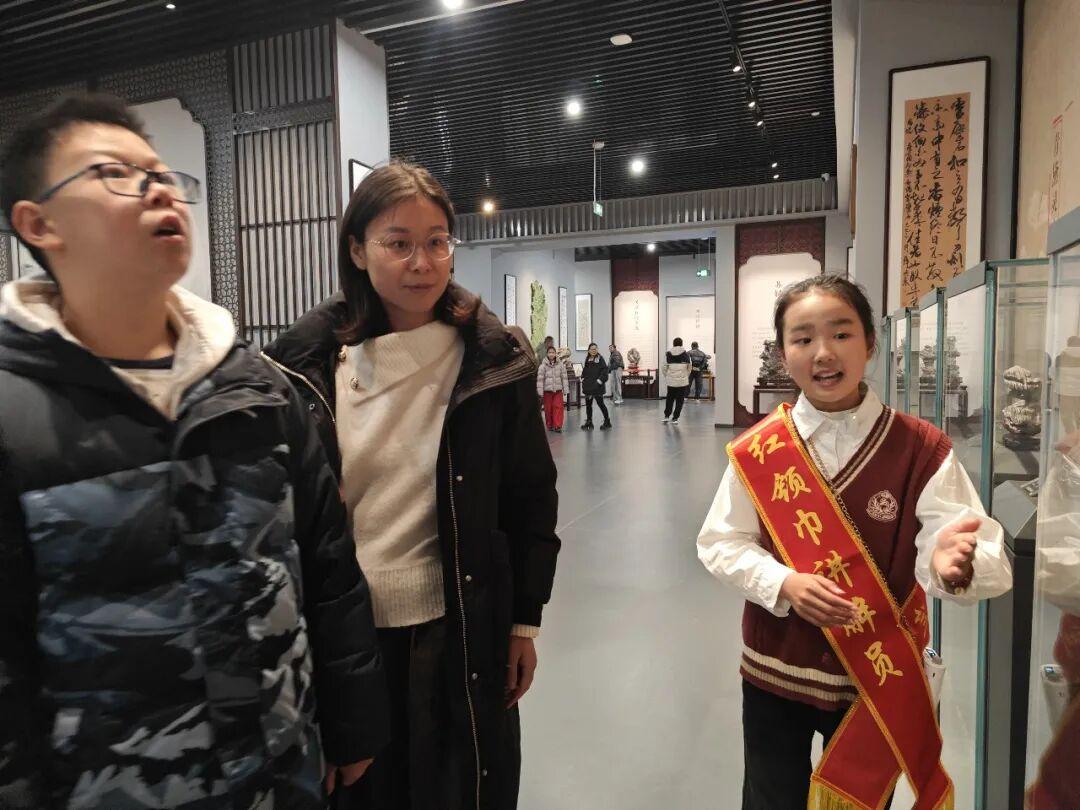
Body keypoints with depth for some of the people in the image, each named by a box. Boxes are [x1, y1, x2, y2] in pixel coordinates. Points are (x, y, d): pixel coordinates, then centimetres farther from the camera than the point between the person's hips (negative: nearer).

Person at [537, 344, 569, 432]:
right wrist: (540, 393, -9)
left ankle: (558, 426, -4)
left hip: (558, 390, 1)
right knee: (548, 409, 5)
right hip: (547, 390, -1)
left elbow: (564, 378, 4)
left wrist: (565, 391, 2)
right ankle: (550, 425, 19)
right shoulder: (543, 366, -5)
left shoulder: (560, 365, 1)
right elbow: (540, 379, -6)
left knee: (558, 407, -7)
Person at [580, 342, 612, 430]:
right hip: (588, 386, 6)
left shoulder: (600, 359, -5)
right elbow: (584, 371, 22)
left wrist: (599, 380, -16)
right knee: (588, 404, 9)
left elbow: (604, 370, -12)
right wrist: (583, 379, 9)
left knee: (600, 403, -2)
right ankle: (588, 422, 18)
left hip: (597, 387, -6)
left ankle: (607, 421, 10)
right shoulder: (587, 360, 13)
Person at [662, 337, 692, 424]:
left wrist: (667, 377, 13)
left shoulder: (668, 354, -1)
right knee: (680, 400, 6)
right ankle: (675, 418, 6)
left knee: (670, 398, 17)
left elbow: (664, 368, -1)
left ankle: (666, 416, 19)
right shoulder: (686, 354, 0)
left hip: (671, 380, 1)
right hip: (683, 381, -1)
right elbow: (689, 368, 4)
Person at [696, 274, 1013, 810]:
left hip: (881, 677, 0)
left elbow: (986, 559, -20)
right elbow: (719, 544, -5)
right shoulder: (757, 450, -10)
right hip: (775, 672, 1)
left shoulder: (922, 449, -13)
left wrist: (954, 563, -43)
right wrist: (784, 583, -21)